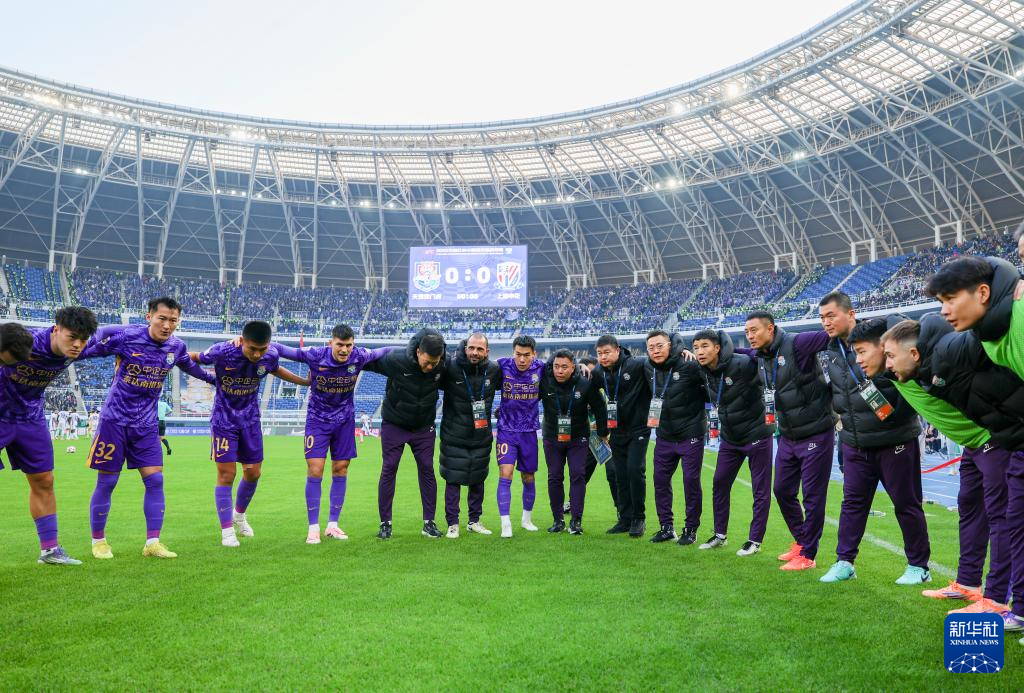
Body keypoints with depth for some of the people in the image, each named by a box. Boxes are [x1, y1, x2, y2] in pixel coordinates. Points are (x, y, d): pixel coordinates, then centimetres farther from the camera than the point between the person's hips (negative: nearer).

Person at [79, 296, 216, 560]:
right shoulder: (124, 336, -15)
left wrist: (213, 380, 33)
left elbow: (191, 366, 21)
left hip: (147, 423, 4)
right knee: (107, 482, 3)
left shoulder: (176, 347, 0)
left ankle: (153, 543, 5)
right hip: (115, 419, -4)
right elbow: (85, 350, -4)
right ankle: (98, 541, 20)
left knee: (155, 480, -2)